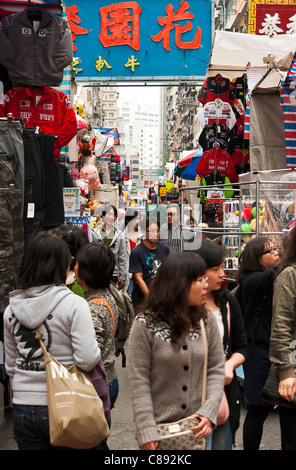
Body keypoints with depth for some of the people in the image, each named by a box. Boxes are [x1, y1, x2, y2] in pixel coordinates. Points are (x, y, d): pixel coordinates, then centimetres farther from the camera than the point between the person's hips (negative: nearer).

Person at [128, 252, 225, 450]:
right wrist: (147, 431, -16)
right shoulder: (145, 325, -11)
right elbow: (139, 381, -12)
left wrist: (209, 411, -11)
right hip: (160, 428, -3)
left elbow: (216, 370, 2)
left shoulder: (207, 321, 1)